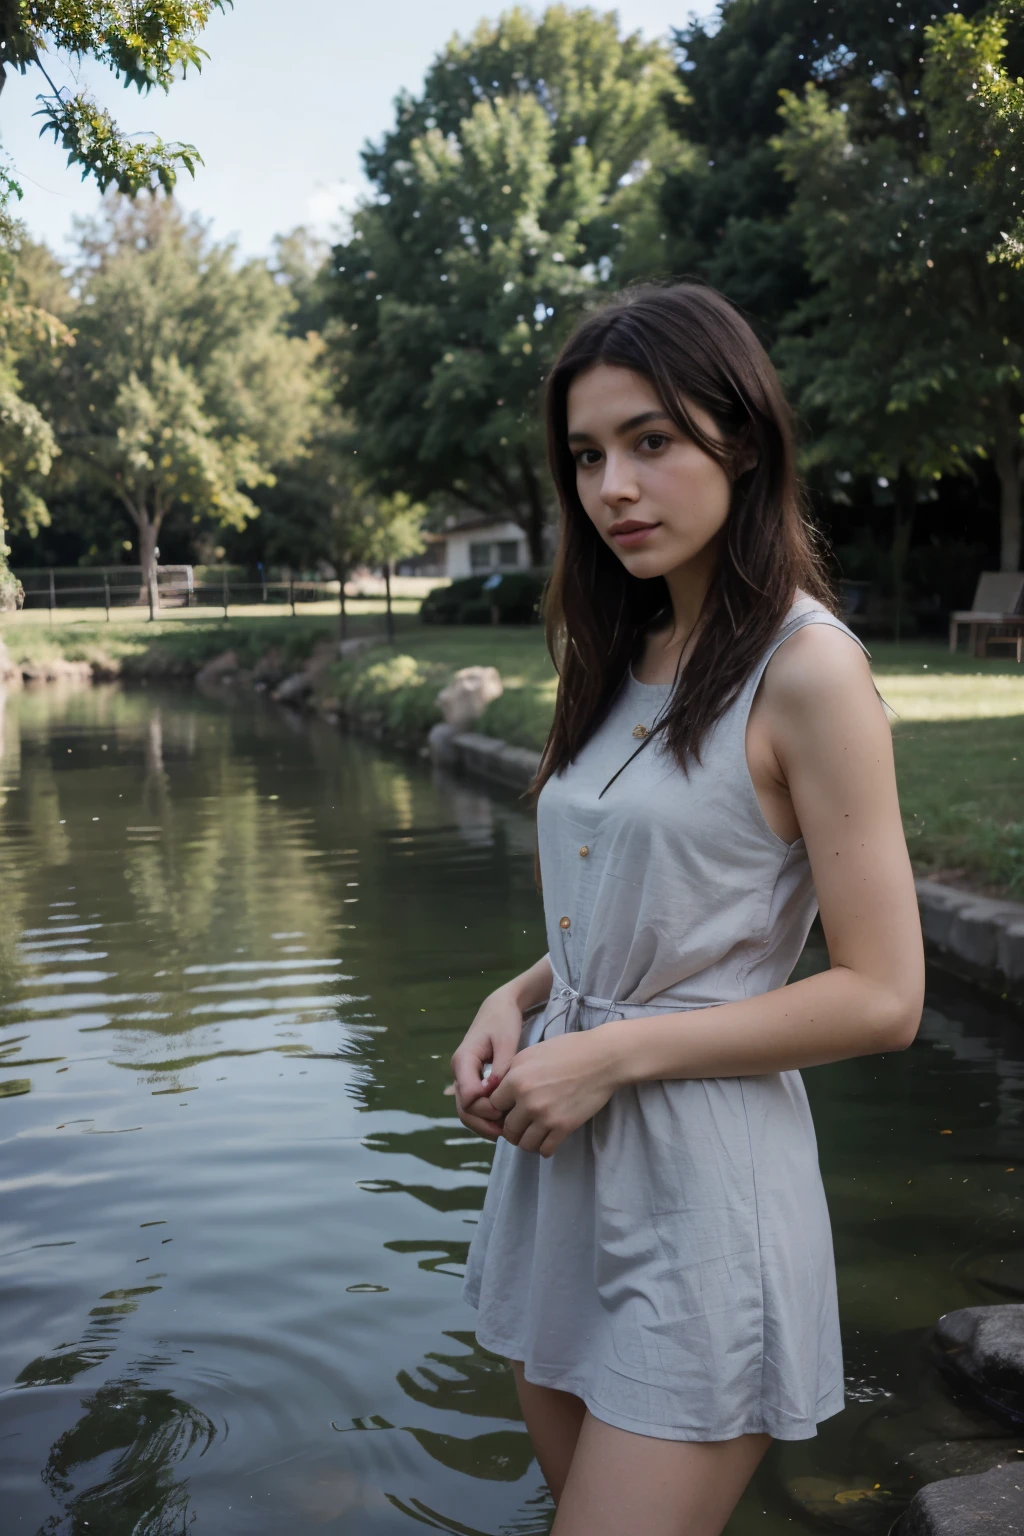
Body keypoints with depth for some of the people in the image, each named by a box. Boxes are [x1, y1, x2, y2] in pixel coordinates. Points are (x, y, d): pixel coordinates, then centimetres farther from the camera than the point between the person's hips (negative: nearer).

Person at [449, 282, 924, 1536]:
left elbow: (881, 997, -16)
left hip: (698, 1188, -7)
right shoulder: (634, 657, 9)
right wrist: (518, 999, 0)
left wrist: (611, 1054, -16)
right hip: (561, 1164, 8)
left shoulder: (806, 667, -14)